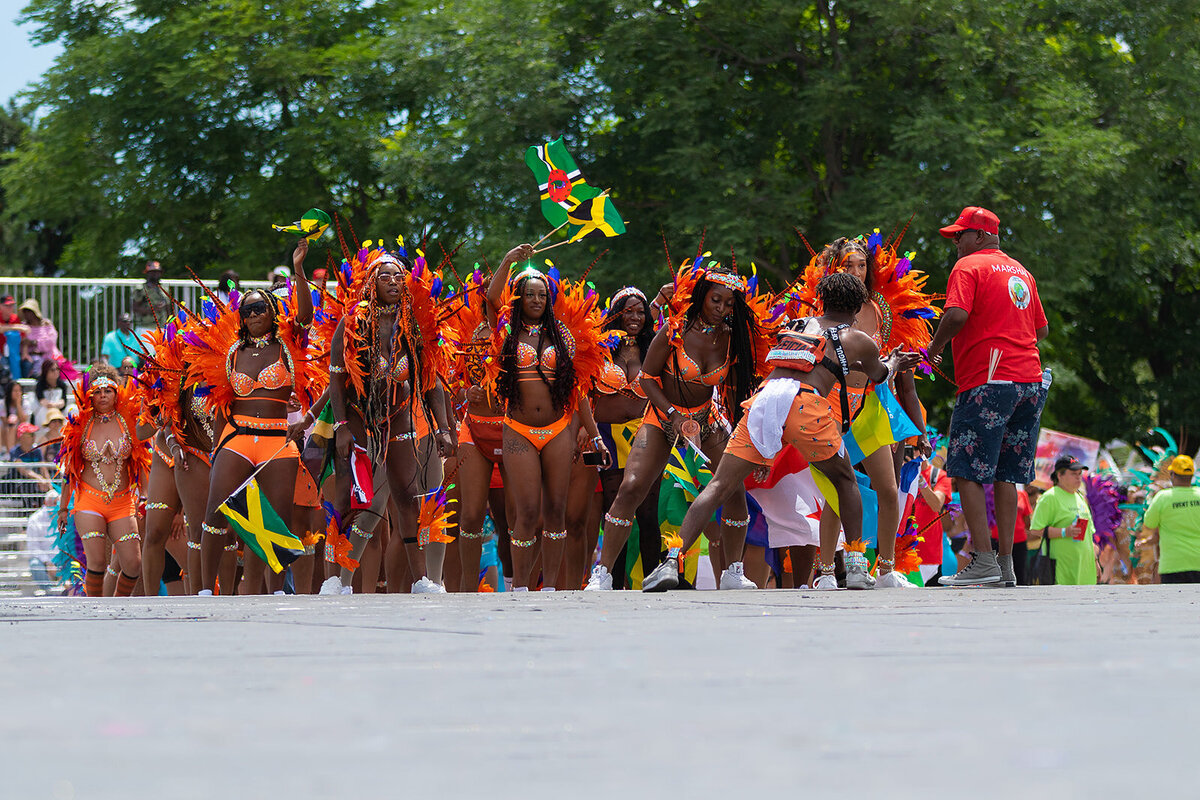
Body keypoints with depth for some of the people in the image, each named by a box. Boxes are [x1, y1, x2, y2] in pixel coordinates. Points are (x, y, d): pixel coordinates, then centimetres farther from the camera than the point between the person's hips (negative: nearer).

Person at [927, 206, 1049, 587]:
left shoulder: (969, 266, -2)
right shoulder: (1021, 272, 21)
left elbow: (957, 315, -17)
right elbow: (1042, 328, 24)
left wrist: (934, 349, -2)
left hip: (987, 382, -8)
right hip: (1030, 380, 8)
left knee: (967, 473, -6)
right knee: (1005, 476, 9)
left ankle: (983, 561, -14)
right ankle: (1006, 564, 5)